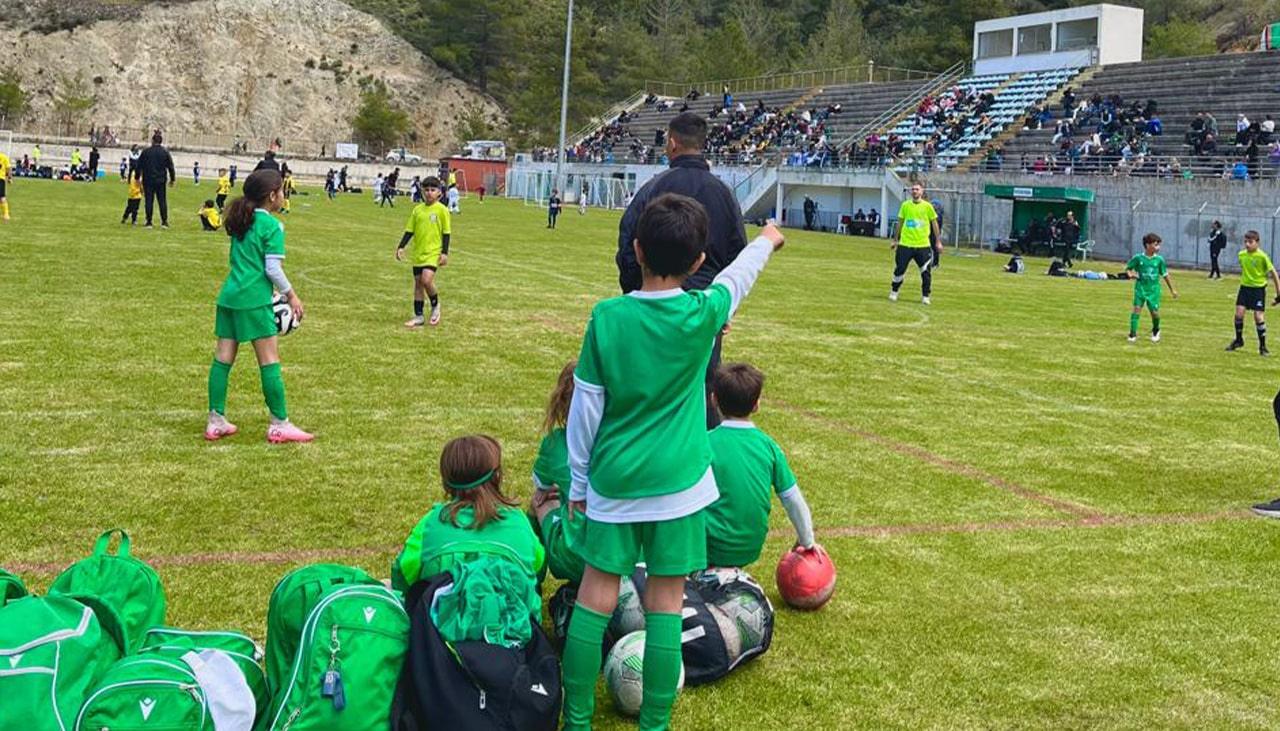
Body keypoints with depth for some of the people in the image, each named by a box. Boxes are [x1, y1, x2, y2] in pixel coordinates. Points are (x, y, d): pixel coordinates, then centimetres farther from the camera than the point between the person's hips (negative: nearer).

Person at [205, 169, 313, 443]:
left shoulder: (240, 222, 13)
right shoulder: (272, 226, -9)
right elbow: (273, 269, -12)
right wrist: (291, 295, 0)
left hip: (229, 296, 8)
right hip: (255, 300, -8)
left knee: (223, 358, 8)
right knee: (269, 361, -1)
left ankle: (216, 421, 13)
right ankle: (279, 424, 3)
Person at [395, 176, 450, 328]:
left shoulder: (442, 210, -5)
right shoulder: (417, 210, 7)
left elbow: (446, 233, -4)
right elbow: (409, 230, 10)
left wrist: (445, 253, -10)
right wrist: (401, 247, 1)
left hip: (433, 252, -5)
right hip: (418, 252, 5)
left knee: (426, 279, -20)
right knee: (418, 283, 8)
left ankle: (435, 306, 6)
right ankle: (418, 317, 16)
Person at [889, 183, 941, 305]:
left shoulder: (927, 206, 0)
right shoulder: (905, 205, 5)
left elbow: (934, 224, 6)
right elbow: (900, 223, 13)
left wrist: (938, 242, 4)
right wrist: (895, 240, 13)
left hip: (923, 245, -1)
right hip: (905, 244, 1)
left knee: (926, 272, -2)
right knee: (900, 269, 2)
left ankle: (925, 297, 10)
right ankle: (893, 292, 20)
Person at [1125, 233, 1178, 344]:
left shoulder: (1159, 259, -1)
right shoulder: (1138, 258, -6)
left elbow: (1165, 275, 9)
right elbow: (1127, 267, 7)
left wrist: (1172, 289, 13)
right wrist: (1130, 274, -16)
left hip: (1154, 290, 1)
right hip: (1141, 288, -1)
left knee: (1155, 312, 1)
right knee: (1137, 308, -12)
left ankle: (1155, 331, 30)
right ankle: (1132, 334, -5)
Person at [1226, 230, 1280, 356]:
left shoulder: (1262, 256, -15)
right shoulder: (1241, 255, 0)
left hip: (1258, 288, -4)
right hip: (1245, 287, 4)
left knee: (1258, 316, -8)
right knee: (1239, 312, -5)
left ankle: (1262, 346, 5)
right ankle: (1239, 340, 16)